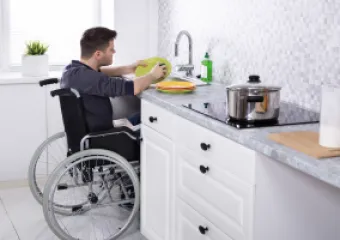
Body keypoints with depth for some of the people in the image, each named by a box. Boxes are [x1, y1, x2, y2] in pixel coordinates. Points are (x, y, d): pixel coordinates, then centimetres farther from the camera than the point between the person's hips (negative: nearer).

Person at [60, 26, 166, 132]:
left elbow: (99, 71, 19)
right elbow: (134, 88, -31)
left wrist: (129, 68, 9)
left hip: (89, 131, 9)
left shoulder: (73, 68, -3)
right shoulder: (87, 77, -31)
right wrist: (153, 75, -11)